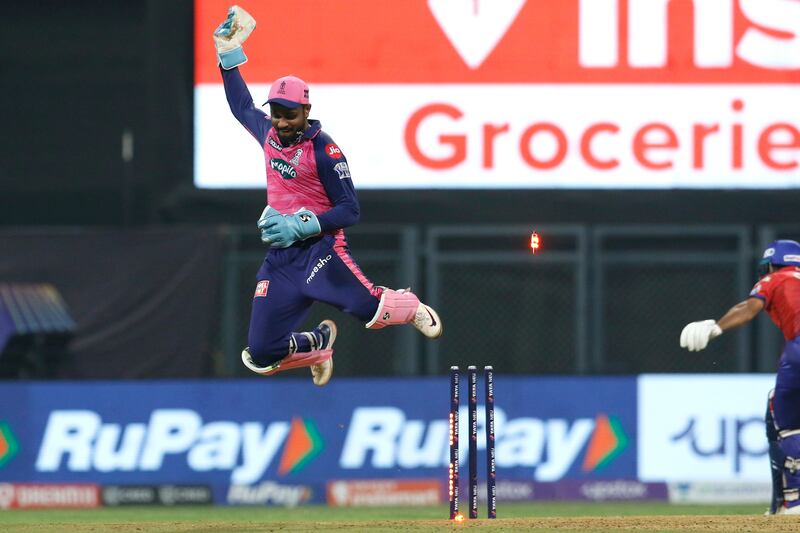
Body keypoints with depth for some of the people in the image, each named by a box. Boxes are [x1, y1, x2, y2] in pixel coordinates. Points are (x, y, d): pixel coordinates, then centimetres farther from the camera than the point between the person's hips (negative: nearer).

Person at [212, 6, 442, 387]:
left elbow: (350, 211, -11)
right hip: (279, 260, 6)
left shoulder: (324, 150, -9)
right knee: (260, 355, -3)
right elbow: (241, 106, 32)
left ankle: (410, 308, 10)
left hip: (319, 251, -6)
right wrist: (229, 52, 28)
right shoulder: (268, 134, 10)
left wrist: (302, 225, -22)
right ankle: (317, 345, 29)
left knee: (369, 307, -28)